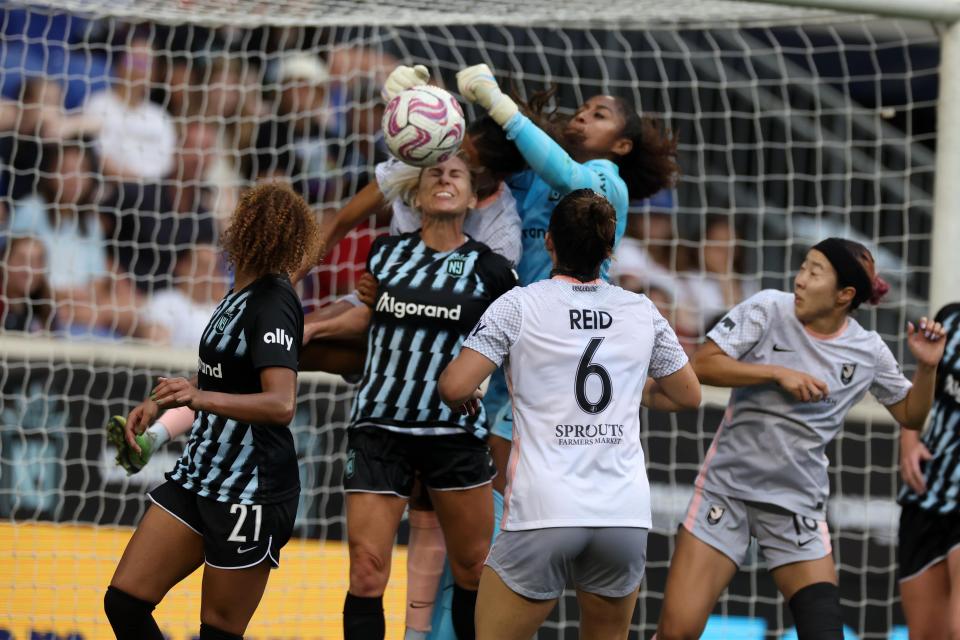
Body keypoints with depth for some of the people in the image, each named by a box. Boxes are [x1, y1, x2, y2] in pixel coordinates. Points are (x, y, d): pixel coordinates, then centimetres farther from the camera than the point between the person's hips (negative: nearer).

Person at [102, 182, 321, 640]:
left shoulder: (273, 302, -17)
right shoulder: (240, 293, 10)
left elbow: (282, 405, -29)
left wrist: (201, 398, -43)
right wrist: (159, 402, 15)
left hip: (251, 490, -9)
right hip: (199, 475, 9)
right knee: (123, 602, 3)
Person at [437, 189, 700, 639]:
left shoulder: (519, 305, -1)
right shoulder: (642, 312, 9)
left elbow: (454, 387, -8)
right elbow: (688, 395, 20)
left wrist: (462, 399, 15)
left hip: (544, 513, -3)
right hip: (626, 516, 4)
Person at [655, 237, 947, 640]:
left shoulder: (867, 351, 0)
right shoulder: (769, 309, -6)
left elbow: (910, 415, 13)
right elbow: (702, 365, -11)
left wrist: (927, 367, -5)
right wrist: (778, 373, -19)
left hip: (798, 499, 1)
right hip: (727, 486, -1)